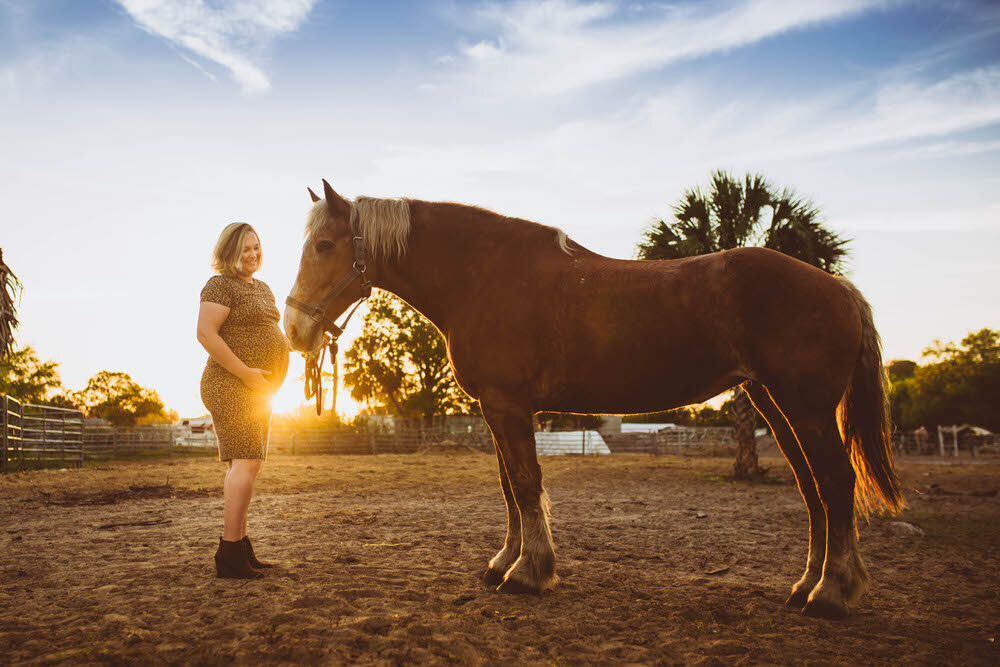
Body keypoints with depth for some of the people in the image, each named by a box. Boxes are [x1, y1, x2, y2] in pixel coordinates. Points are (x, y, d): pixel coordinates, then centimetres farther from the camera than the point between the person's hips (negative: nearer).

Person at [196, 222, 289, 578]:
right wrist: (246, 372, -23)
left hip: (257, 390, 9)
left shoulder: (262, 288, 19)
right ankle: (229, 553, -12)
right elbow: (206, 334, -20)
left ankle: (240, 545, 18)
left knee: (247, 465, 10)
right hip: (231, 387, -9)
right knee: (246, 462, -15)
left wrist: (273, 379, 15)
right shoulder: (221, 285, -9)